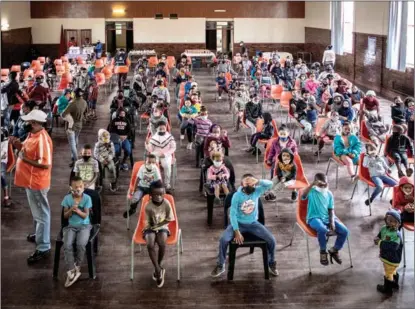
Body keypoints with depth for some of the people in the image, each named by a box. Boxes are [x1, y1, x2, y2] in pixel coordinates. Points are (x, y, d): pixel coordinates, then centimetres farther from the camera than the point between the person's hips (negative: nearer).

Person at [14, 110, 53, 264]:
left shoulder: (42, 139, -26)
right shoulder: (33, 134, 5)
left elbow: (45, 164, -29)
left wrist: (25, 159, -23)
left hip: (37, 182, -10)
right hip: (30, 180, 10)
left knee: (41, 213, -2)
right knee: (37, 211, 25)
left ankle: (44, 248, 5)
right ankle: (40, 234, 43)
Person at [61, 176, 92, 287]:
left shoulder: (87, 198, -6)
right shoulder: (67, 198, -2)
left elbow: (85, 215, -8)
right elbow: (65, 216, 0)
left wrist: (77, 210, -24)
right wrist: (71, 210, -18)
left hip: (84, 226, -1)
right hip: (71, 226, 2)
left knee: (81, 244, -29)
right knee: (67, 245, -25)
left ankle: (76, 267, -6)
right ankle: (71, 272, -18)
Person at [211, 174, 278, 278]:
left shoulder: (257, 192, -8)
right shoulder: (237, 195, -14)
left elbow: (270, 184, -21)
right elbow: (232, 214, -15)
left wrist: (257, 181, -35)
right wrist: (237, 232, -21)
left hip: (253, 223, 2)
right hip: (239, 223, -2)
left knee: (272, 240, -15)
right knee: (223, 239, -25)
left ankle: (271, 264, 11)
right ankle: (220, 266, -4)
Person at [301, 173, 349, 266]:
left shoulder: (329, 194, 9)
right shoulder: (311, 191, -6)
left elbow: (331, 209, 10)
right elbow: (302, 196, -29)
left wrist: (332, 221, -7)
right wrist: (312, 184, -38)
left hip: (327, 218, 5)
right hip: (314, 218, -5)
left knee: (344, 231, -14)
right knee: (322, 229, -38)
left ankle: (334, 250, 12)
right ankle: (323, 252, -10)